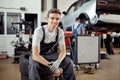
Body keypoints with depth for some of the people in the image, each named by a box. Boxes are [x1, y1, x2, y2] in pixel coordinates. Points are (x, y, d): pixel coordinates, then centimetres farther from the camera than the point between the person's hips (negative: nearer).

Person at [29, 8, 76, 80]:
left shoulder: (60, 31, -13)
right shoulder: (39, 31, -27)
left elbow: (63, 51, -10)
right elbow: (35, 55, -30)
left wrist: (57, 62, -32)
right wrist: (50, 66, -35)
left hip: (51, 54, 4)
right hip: (38, 56, -3)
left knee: (68, 62, -18)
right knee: (33, 65, -36)